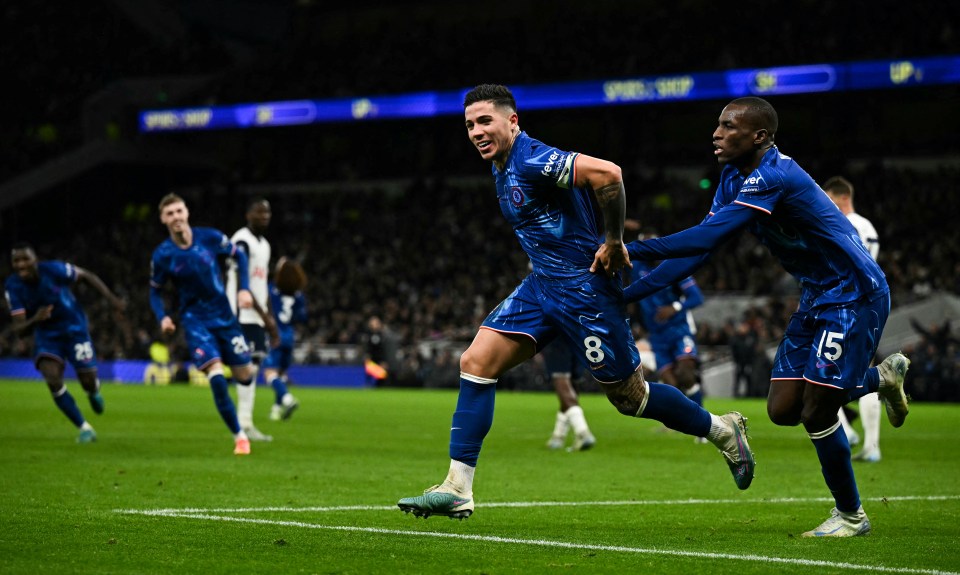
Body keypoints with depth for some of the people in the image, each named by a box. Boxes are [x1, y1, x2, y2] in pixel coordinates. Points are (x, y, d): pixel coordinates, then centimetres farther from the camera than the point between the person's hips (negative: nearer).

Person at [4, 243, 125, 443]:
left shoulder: (53, 269, -24)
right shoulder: (12, 286, -18)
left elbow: (87, 275, -7)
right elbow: (18, 327, -19)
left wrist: (112, 299, -9)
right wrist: (34, 319, -41)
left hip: (74, 329, -1)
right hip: (46, 334, 1)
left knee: (88, 380, -5)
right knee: (52, 379, -20)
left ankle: (94, 393, 39)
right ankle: (84, 428, -5)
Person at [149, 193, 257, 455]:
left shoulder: (210, 237, -9)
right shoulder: (162, 255, -11)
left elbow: (239, 256, 8)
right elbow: (155, 291, 3)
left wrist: (244, 289, -3)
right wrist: (163, 317, -14)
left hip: (224, 315, 2)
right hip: (195, 321, -2)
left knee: (245, 377, 2)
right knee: (216, 378, -19)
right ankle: (239, 436, -5)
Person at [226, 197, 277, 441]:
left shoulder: (264, 244, 18)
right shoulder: (242, 242, -12)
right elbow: (241, 285, -17)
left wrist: (269, 316, 17)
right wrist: (263, 313, -17)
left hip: (257, 314, 9)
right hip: (244, 314, -9)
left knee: (253, 365, 7)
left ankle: (246, 422, 9)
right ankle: (244, 424, -11)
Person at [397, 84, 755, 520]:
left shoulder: (533, 161, -20)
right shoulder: (502, 168, 11)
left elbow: (607, 173, -32)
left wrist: (613, 242, -22)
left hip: (585, 289, -9)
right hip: (542, 287, 9)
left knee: (629, 396, 2)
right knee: (475, 363, -5)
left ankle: (722, 430, 26)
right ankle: (457, 490, -5)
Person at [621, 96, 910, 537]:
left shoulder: (772, 177, -26)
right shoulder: (735, 177, 4)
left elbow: (706, 238, -35)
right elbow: (700, 248, 4)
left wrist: (632, 248, -33)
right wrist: (628, 292, -3)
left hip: (853, 297, -9)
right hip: (817, 299, 9)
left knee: (816, 413, -8)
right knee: (782, 409, 5)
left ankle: (850, 514, 14)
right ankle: (883, 377, 29)